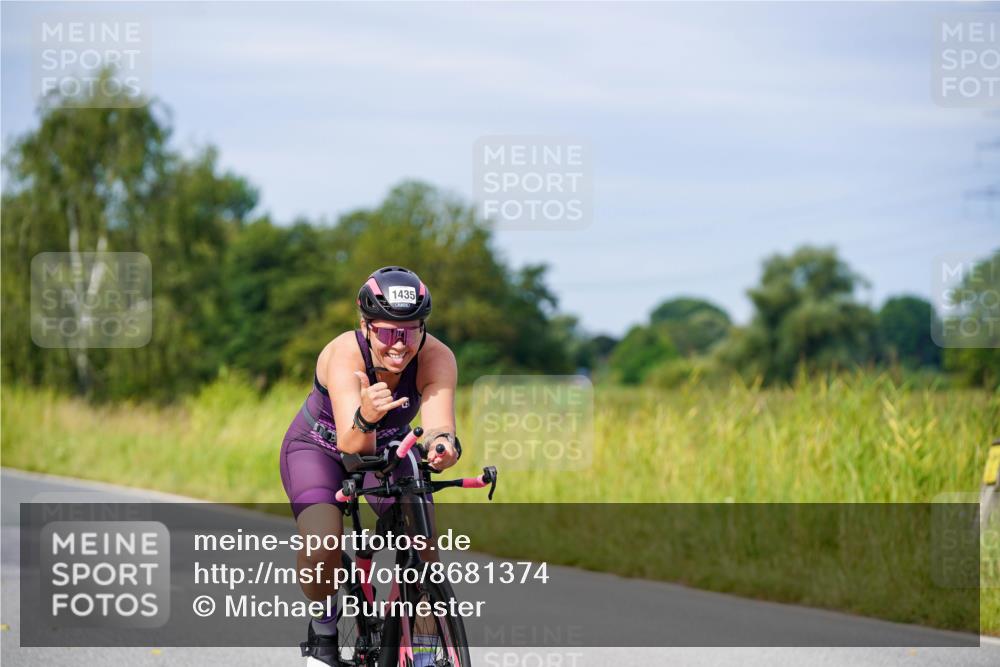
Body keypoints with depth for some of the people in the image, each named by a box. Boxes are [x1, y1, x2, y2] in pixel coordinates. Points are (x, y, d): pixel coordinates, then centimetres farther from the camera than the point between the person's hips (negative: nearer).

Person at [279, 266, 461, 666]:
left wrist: (443, 445, -65)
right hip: (319, 448, -2)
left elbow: (438, 423, -41)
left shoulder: (437, 358, -28)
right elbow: (351, 446, -44)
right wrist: (364, 419, -66)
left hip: (389, 449, 3)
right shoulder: (345, 355, -35)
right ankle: (323, 630, 3)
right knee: (322, 548, -27)